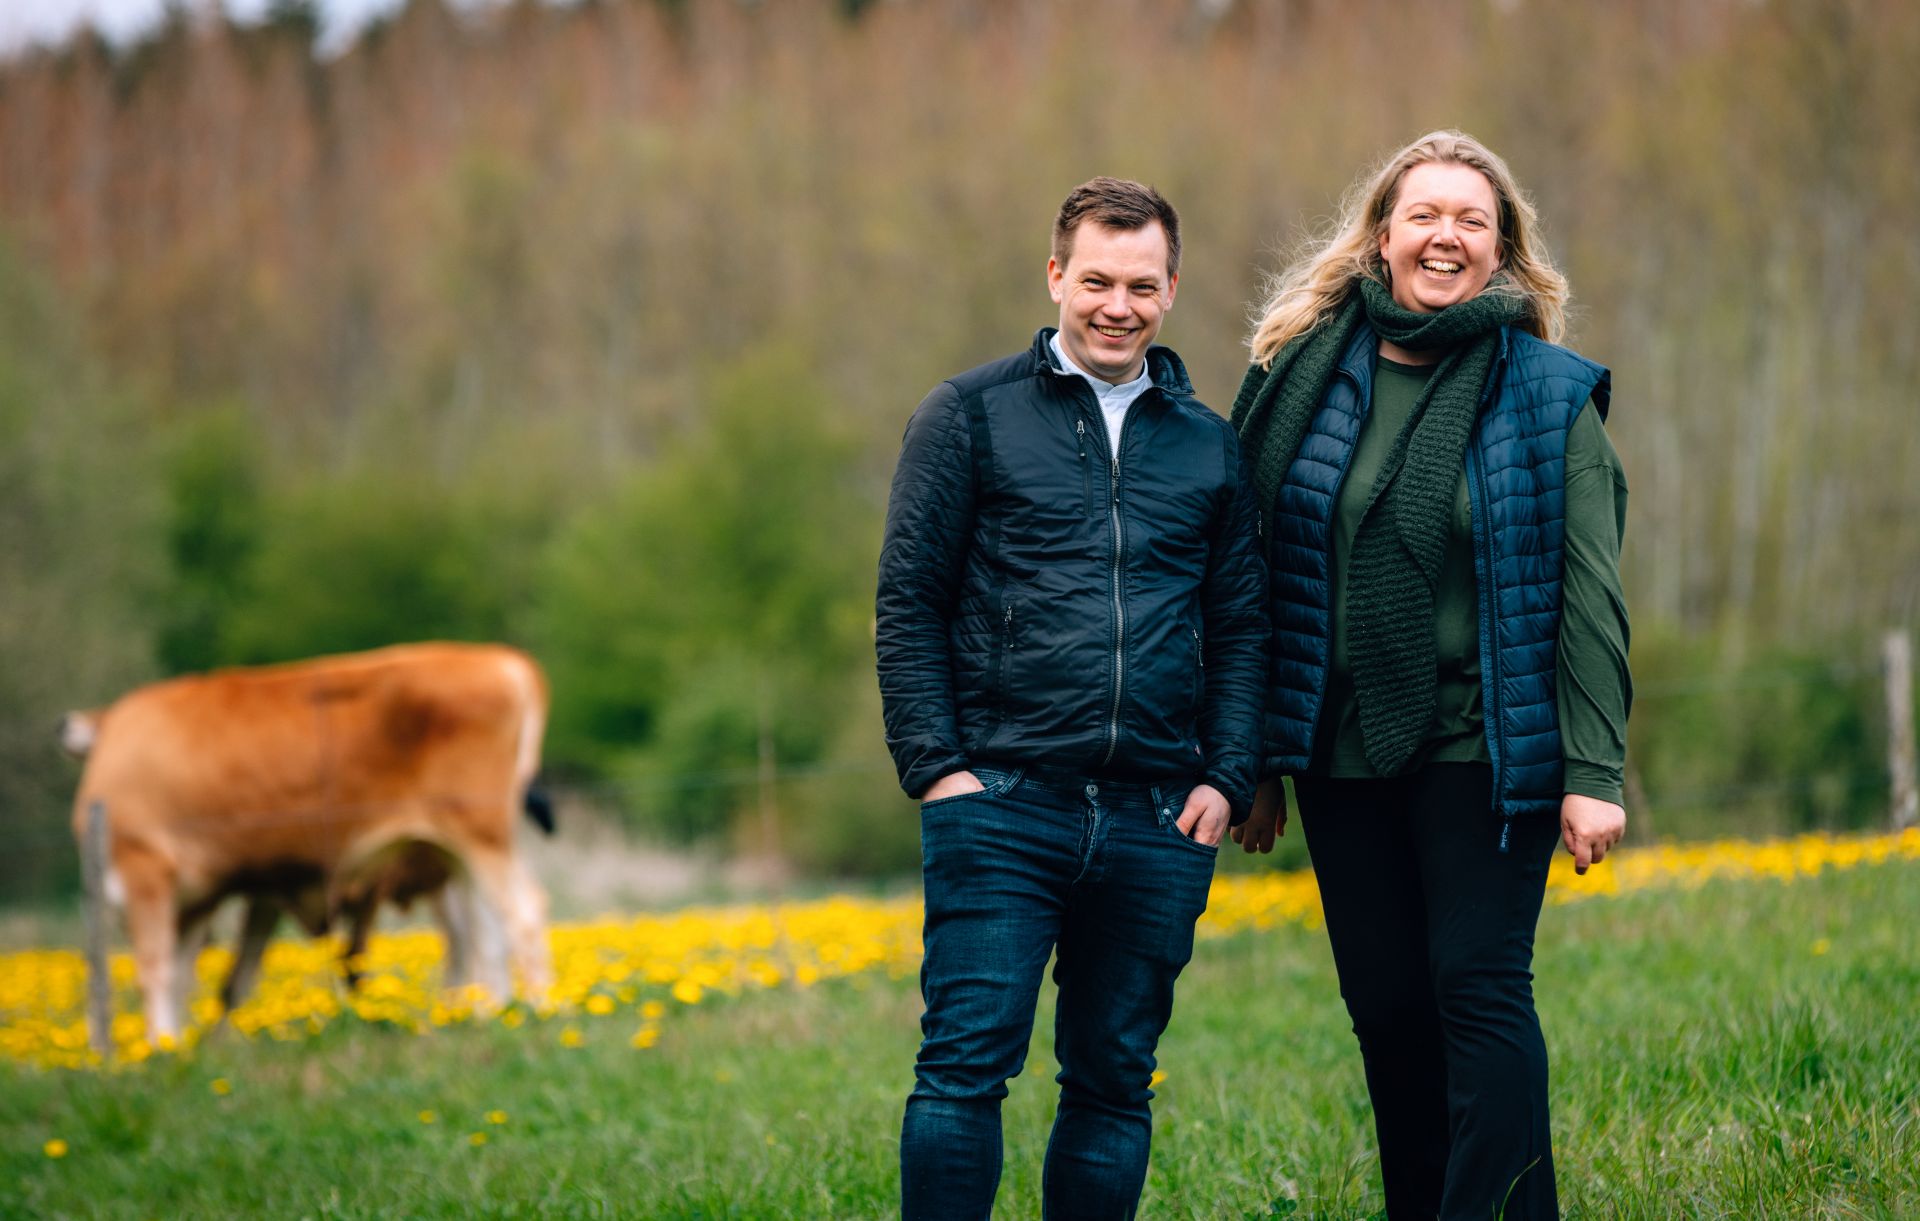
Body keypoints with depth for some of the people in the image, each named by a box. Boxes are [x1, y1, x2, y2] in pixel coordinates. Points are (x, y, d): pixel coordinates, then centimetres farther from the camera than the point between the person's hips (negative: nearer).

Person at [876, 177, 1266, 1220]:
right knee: (967, 1064, -8)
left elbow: (1243, 627, 15)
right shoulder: (970, 416, 4)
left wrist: (1226, 779, 2)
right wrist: (934, 767, -8)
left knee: (1114, 1082, 7)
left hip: (1154, 822, 3)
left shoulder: (1209, 445, 14)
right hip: (1000, 805, -3)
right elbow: (908, 603, 2)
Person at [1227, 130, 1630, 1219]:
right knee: (1386, 1005, 6)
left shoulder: (1549, 398, -1)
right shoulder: (1308, 374, 5)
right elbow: (1258, 577, 9)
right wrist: (1253, 761, 8)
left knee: (1479, 989, -8)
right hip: (1343, 753, 3)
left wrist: (1594, 774, -10)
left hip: (1482, 751, -3)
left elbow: (1589, 597, -3)